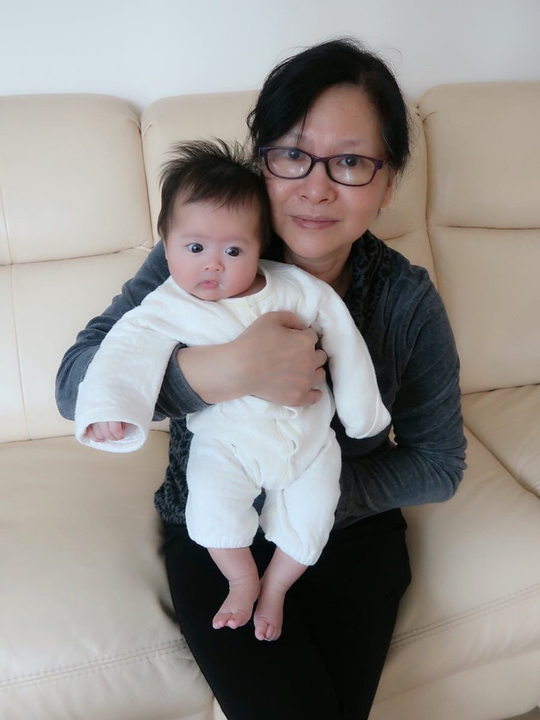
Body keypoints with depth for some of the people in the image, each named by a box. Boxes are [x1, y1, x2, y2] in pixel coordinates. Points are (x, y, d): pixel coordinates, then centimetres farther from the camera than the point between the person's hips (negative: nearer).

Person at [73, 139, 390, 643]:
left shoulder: (297, 289, -9)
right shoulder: (171, 307, -12)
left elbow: (343, 342, -1)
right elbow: (130, 346, -24)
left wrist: (362, 412, 4)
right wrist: (107, 405, -42)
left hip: (308, 435, 2)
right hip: (226, 441, -2)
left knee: (310, 522, 0)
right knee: (212, 505, -23)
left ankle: (274, 588, 33)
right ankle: (243, 582, 10)